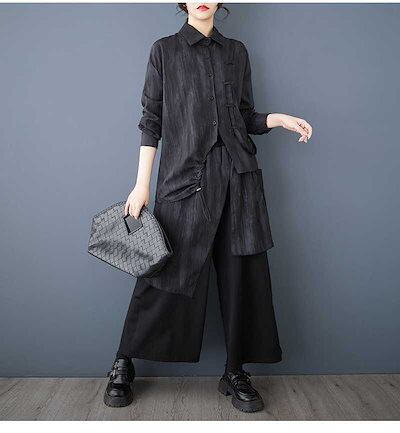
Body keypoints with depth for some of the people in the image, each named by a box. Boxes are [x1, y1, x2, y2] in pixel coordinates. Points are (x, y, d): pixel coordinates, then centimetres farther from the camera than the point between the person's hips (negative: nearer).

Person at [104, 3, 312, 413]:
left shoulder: (237, 51, 18)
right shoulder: (164, 50, 9)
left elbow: (245, 116, 18)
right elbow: (151, 120, 3)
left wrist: (279, 118, -2)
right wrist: (142, 184, -3)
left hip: (237, 176, 4)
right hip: (184, 176, -3)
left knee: (241, 272, 2)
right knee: (168, 271, -2)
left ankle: (235, 373, 17)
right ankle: (123, 368, 18)